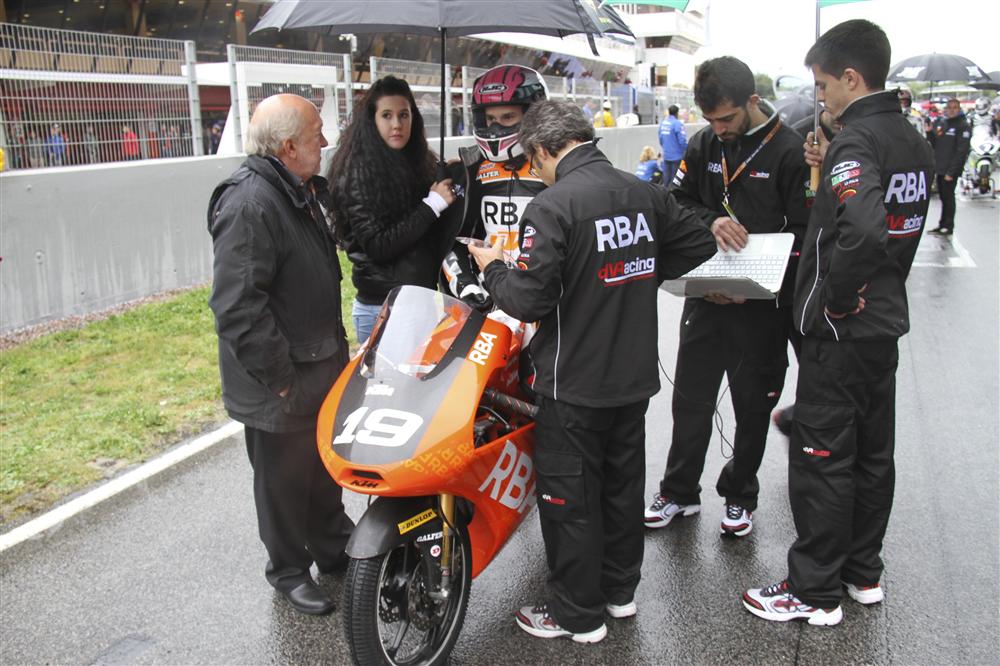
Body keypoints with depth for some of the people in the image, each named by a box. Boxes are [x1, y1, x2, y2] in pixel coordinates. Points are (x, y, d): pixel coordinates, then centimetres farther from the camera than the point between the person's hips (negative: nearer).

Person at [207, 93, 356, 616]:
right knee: (285, 477, 9)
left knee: (326, 466, 23)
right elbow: (238, 306, -29)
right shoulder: (250, 204, -25)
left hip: (321, 365, 10)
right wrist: (280, 376, -24)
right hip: (280, 385, -10)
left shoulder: (298, 190, 9)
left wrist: (335, 343, 21)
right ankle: (288, 569, 29)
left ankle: (334, 547, 42)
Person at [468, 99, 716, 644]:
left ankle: (578, 613, 22)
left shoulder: (551, 207, -20)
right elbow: (699, 246, 10)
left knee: (569, 496, 8)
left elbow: (529, 300, -22)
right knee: (623, 481, 21)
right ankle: (620, 588, 38)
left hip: (574, 384, -7)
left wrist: (493, 268, -4)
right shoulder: (645, 193, 1)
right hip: (635, 375, 7)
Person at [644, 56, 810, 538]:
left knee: (753, 407, 11)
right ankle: (679, 492, 28)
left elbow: (802, 233, -12)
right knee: (690, 398, 12)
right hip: (706, 296, 4)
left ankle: (739, 497, 30)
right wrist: (711, 222, -13)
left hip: (763, 305, -4)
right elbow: (678, 202, 9)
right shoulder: (703, 145, 3)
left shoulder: (789, 151, -11)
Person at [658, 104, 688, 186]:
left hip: (666, 155, 6)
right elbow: (682, 140, -17)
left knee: (666, 177, 13)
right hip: (676, 155, -6)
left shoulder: (662, 123, 3)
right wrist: (687, 149, 1)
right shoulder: (677, 124, -16)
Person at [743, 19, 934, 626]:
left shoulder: (857, 140, -19)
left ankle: (815, 593, 13)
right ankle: (864, 572, 32)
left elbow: (864, 230, -36)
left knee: (821, 459, 1)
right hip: (886, 321, 9)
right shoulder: (913, 141, 11)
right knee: (872, 453, 17)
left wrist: (833, 300, -23)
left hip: (840, 332, -9)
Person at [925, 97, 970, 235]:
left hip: (951, 169, -7)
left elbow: (961, 151, -14)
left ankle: (948, 226, 5)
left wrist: (951, 172, -19)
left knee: (948, 197, -2)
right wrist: (929, 132, -2)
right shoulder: (939, 122, 12)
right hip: (939, 167, 7)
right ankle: (942, 225, 21)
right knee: (943, 197, 13)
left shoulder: (963, 126, -8)